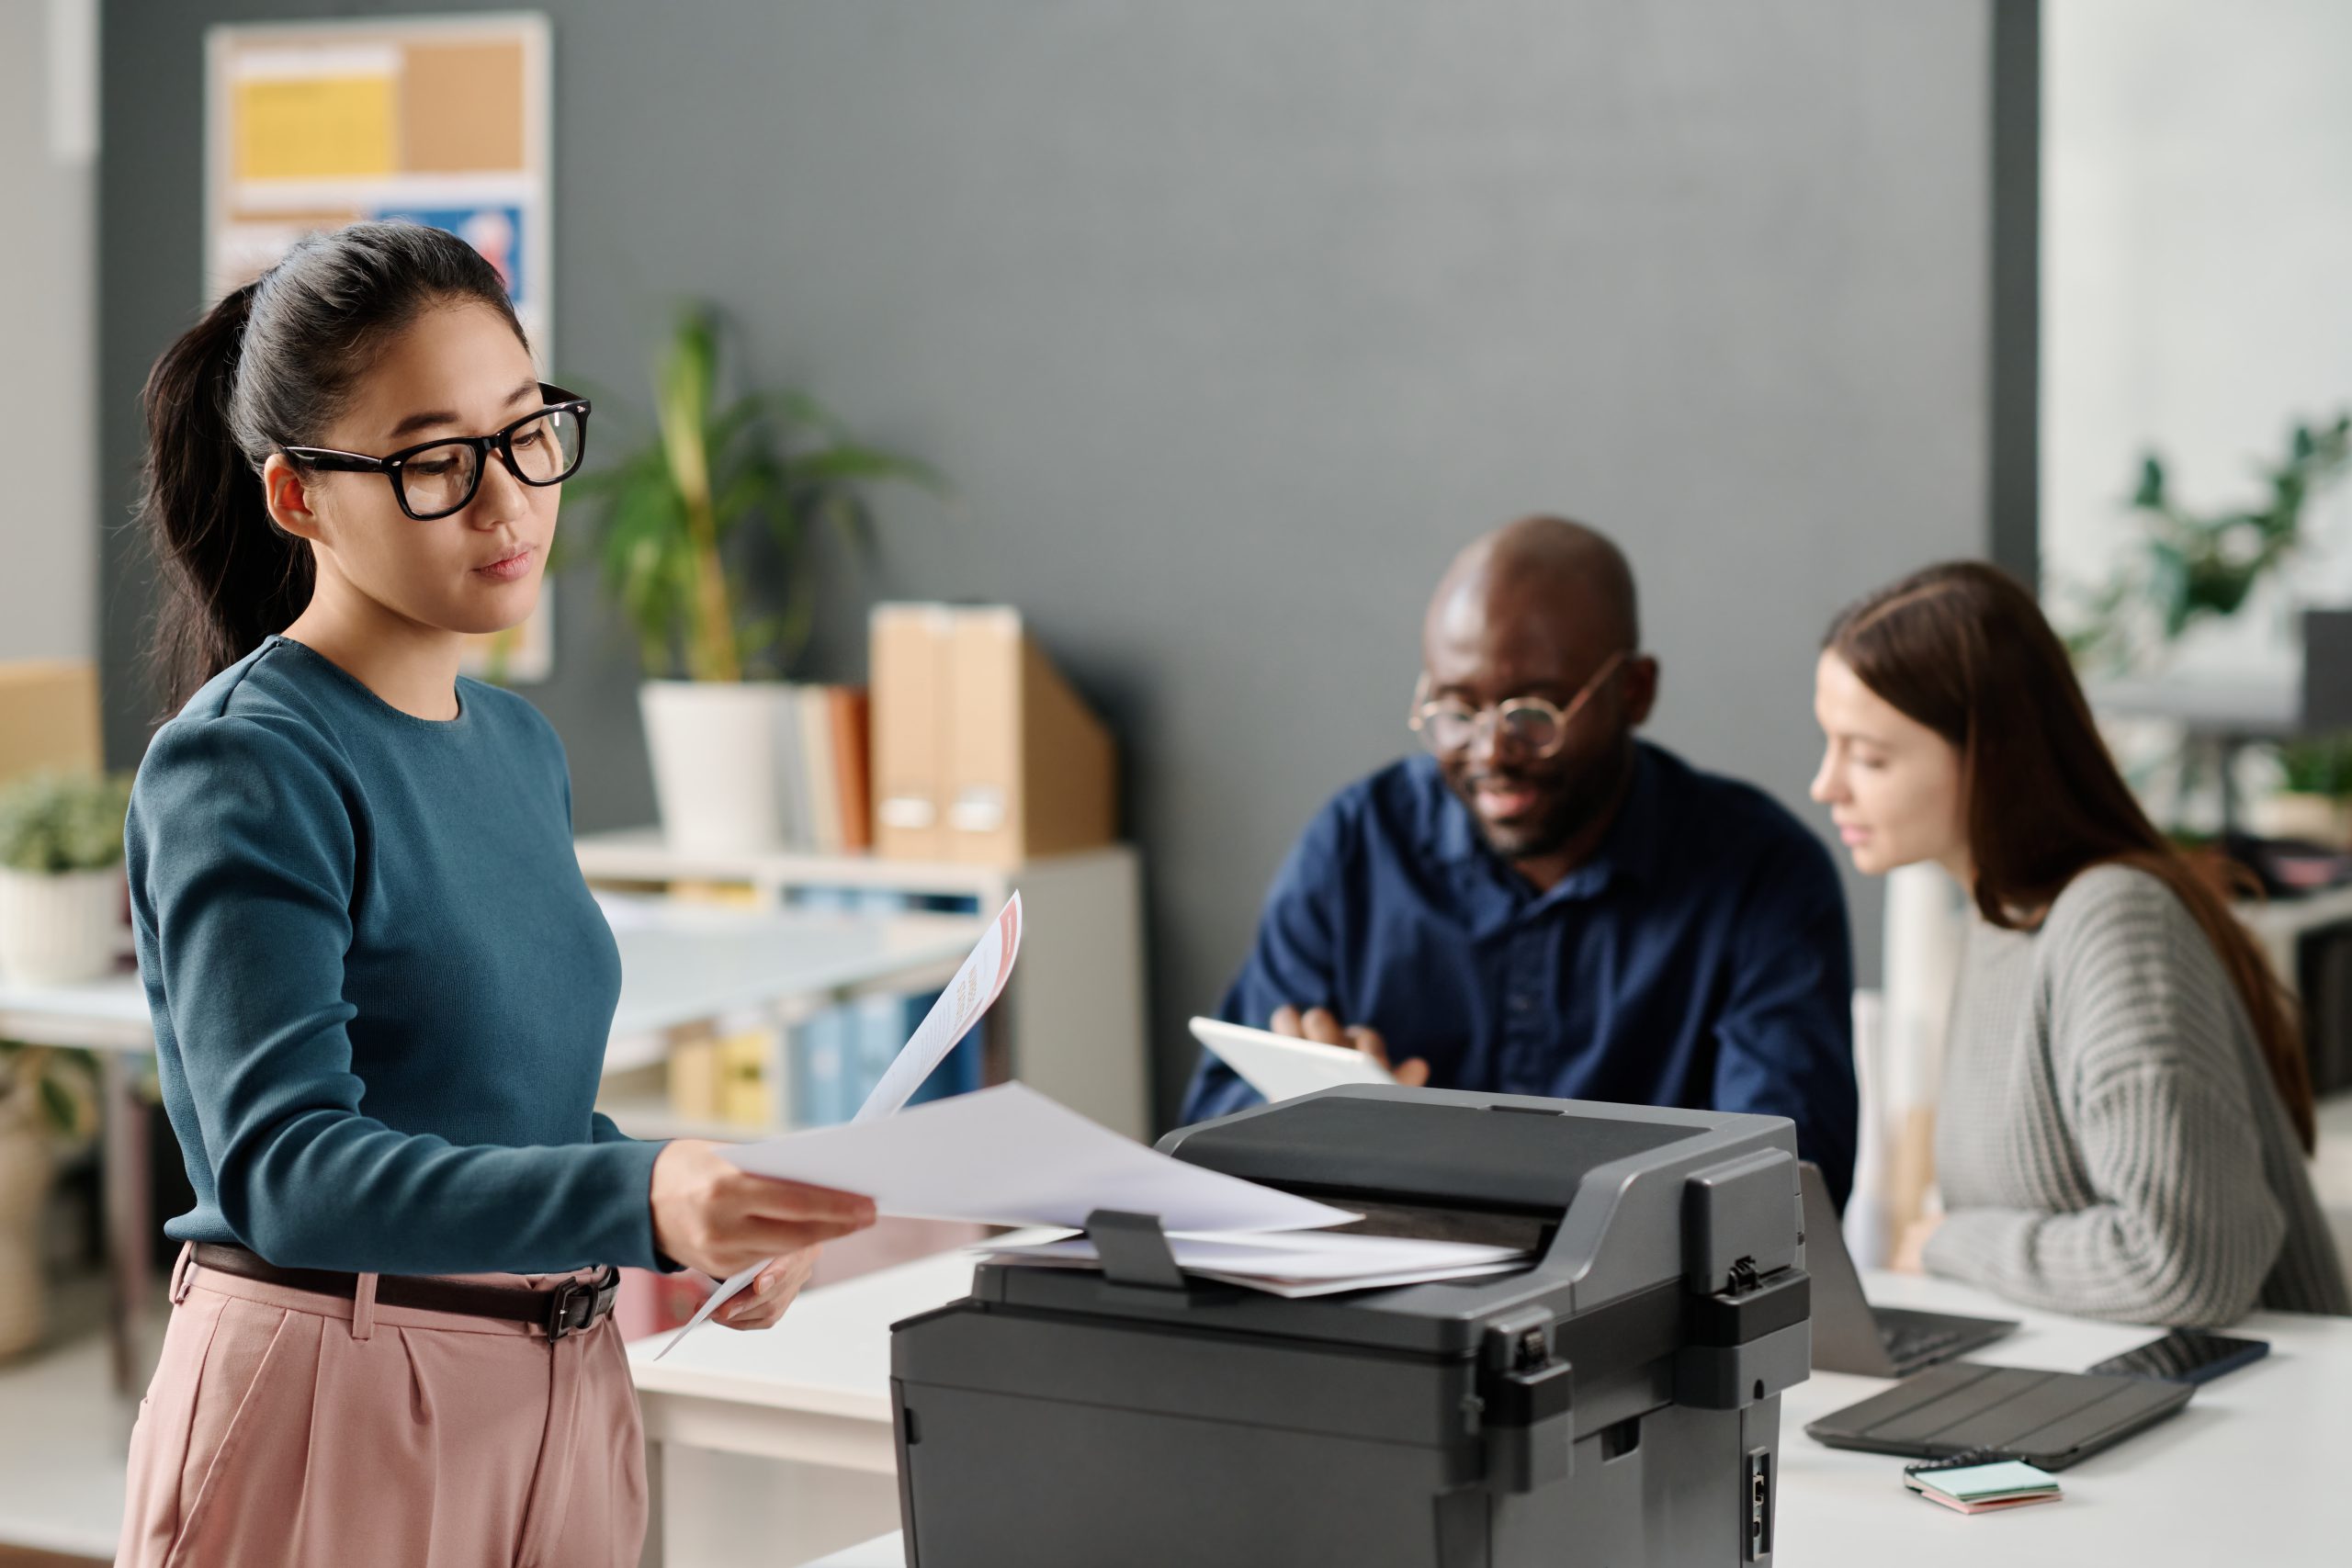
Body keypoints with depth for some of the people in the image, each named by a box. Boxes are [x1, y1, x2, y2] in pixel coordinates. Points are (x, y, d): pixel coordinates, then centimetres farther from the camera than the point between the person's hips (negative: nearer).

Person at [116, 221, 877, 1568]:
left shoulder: (520, 746, 11)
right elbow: (285, 1166, -25)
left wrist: (722, 1216, 1)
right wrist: (645, 1201, -38)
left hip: (563, 1394, 7)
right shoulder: (240, 772, -14)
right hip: (334, 1409, -7)